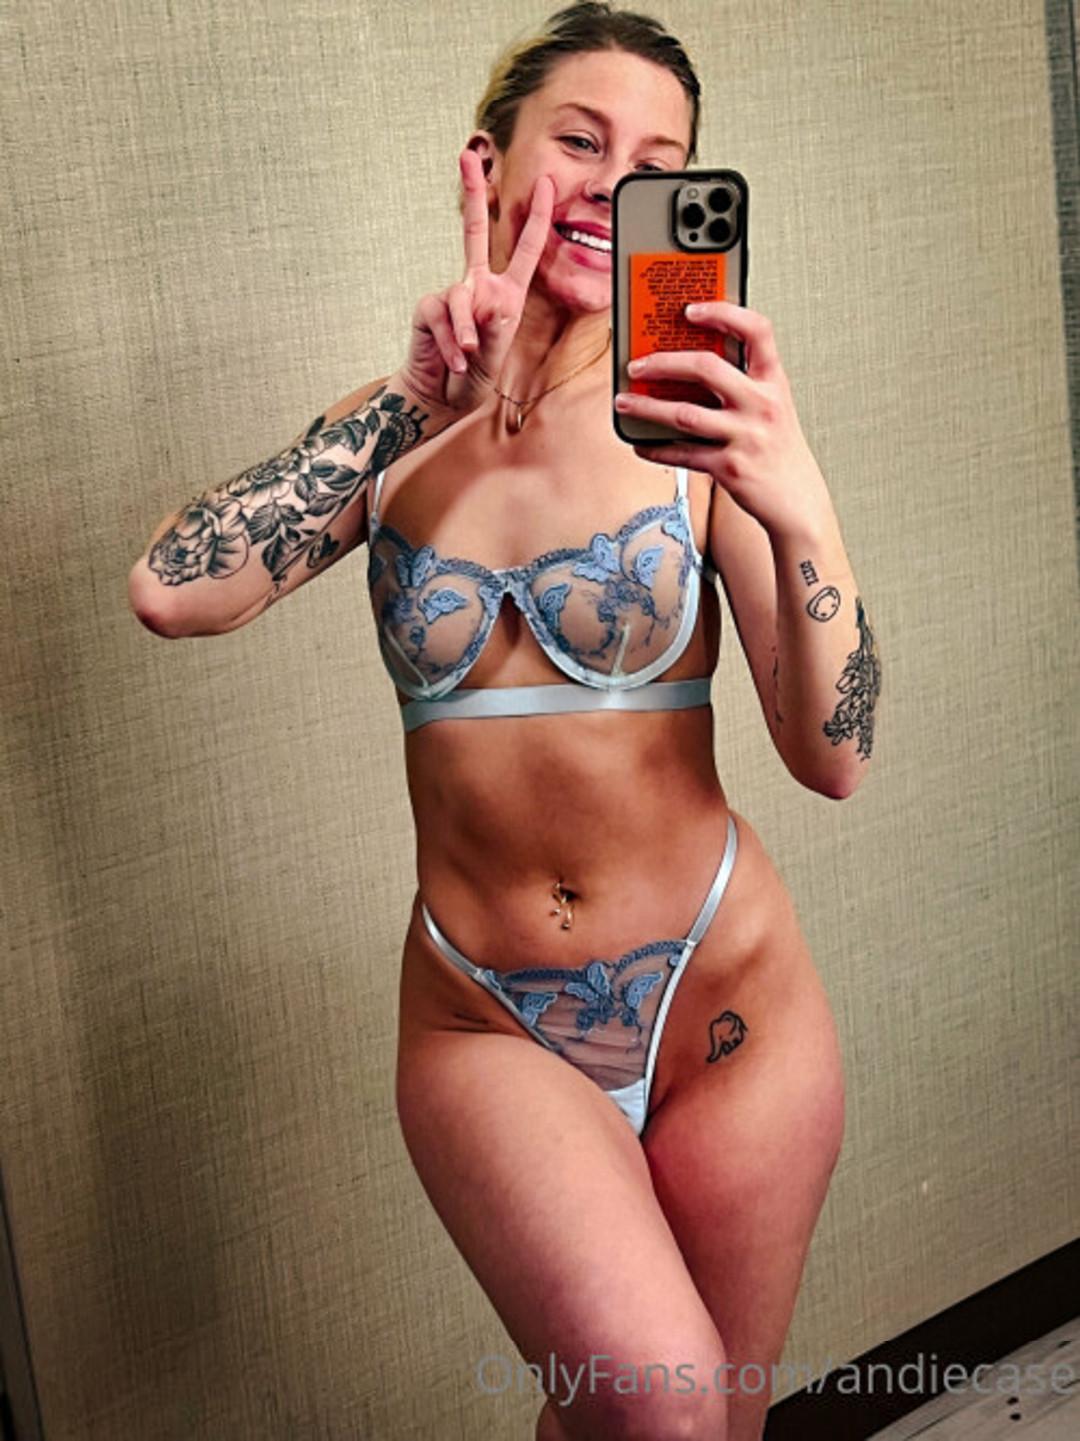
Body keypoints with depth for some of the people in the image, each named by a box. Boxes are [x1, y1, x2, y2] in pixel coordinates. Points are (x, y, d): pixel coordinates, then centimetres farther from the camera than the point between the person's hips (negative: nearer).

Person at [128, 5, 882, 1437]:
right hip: (485, 1021, 0)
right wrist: (426, 396, -16)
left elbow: (833, 757, -11)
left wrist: (800, 514, -28)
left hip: (721, 994, 0)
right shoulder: (405, 429, 0)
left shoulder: (697, 423, -7)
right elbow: (174, 593, -16)